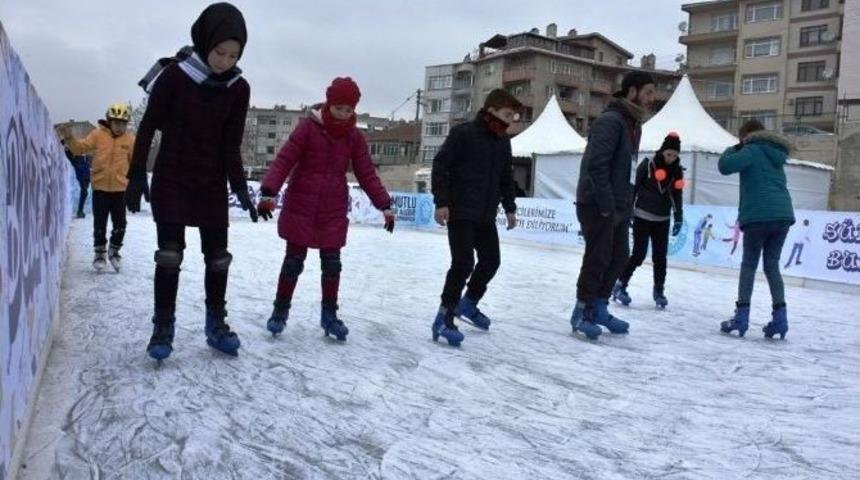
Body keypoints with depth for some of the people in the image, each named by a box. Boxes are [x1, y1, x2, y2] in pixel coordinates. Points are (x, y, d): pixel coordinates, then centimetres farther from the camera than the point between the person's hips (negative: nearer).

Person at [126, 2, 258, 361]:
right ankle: (163, 328, 8)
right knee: (170, 254, -5)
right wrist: (136, 176, -6)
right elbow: (147, 127, -6)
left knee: (217, 256, 5)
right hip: (170, 178, -3)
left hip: (212, 183, 3)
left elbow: (231, 145, -1)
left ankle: (216, 324, 19)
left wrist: (240, 187, -10)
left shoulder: (238, 88, -5)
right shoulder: (175, 74, -13)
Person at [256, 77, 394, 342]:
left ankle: (329, 314, 19)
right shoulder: (308, 127, -9)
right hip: (300, 206, -3)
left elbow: (367, 174, 4)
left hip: (334, 210, 3)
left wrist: (384, 205, -3)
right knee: (294, 260, 3)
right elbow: (284, 160, -13)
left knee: (332, 263, 6)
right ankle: (280, 311, 19)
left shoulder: (354, 137, 2)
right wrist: (269, 192, -24)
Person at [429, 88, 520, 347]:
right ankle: (445, 317, -4)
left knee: (491, 260, 11)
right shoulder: (463, 133, -10)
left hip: (486, 215, 8)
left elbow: (506, 176, 21)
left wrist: (509, 207, 20)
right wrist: (441, 202, -17)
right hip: (459, 212, -8)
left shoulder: (503, 141, 12)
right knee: (463, 263, -13)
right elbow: (440, 166, -12)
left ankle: (468, 303, 32)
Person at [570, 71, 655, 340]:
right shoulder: (610, 121, -15)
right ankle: (582, 313, 8)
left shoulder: (634, 124, 15)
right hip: (596, 205, -9)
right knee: (598, 259, -4)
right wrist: (607, 207, -20)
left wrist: (626, 204, 9)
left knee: (619, 257, 12)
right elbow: (596, 166, -22)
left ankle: (599, 309, 24)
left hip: (618, 206, 9)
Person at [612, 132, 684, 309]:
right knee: (639, 254, -7)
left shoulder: (677, 170, 3)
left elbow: (677, 195, 8)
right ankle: (620, 285, 7)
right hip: (642, 216, -4)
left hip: (662, 220, 4)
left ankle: (659, 290, 17)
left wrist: (678, 219, 4)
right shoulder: (648, 164, -9)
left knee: (660, 256, 5)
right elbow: (634, 187, -5)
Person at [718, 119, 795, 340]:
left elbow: (725, 166, -17)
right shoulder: (776, 156, 21)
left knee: (749, 264, 3)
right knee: (772, 266, 12)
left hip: (759, 215, -6)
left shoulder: (752, 150, -3)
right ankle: (780, 317, 5)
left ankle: (741, 316, -1)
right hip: (783, 215, 6)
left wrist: (731, 150, 7)